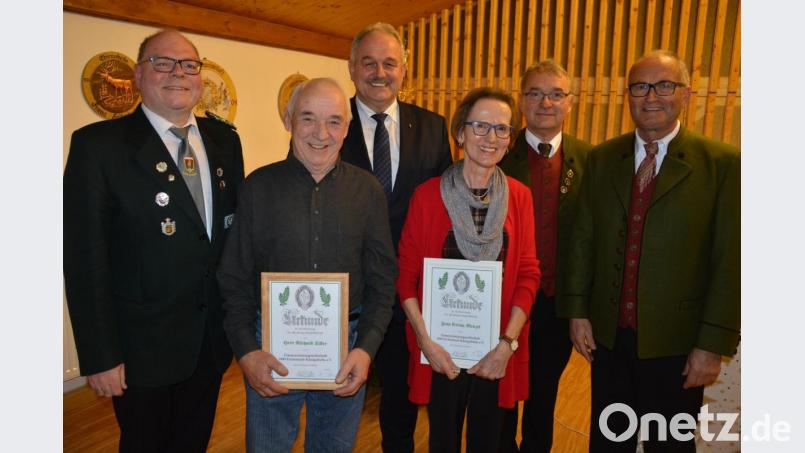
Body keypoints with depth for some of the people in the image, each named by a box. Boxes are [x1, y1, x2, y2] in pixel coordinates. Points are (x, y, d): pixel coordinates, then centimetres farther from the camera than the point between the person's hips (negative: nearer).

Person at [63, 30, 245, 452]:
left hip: (213, 339, 5)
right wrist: (100, 356, -14)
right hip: (143, 346, -4)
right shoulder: (98, 145, -12)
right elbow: (85, 258, -13)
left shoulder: (224, 140, 4)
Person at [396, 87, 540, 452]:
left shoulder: (519, 196, -2)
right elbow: (406, 274, -6)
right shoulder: (428, 195, -9)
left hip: (498, 350, 2)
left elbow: (528, 273, -2)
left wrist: (508, 343, -10)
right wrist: (426, 341, -13)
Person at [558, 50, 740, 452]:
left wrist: (714, 344, -11)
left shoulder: (722, 163, -8)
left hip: (675, 343, -3)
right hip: (607, 334, 3)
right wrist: (577, 312, 1)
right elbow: (583, 239, 4)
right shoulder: (601, 159, 4)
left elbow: (729, 260, -10)